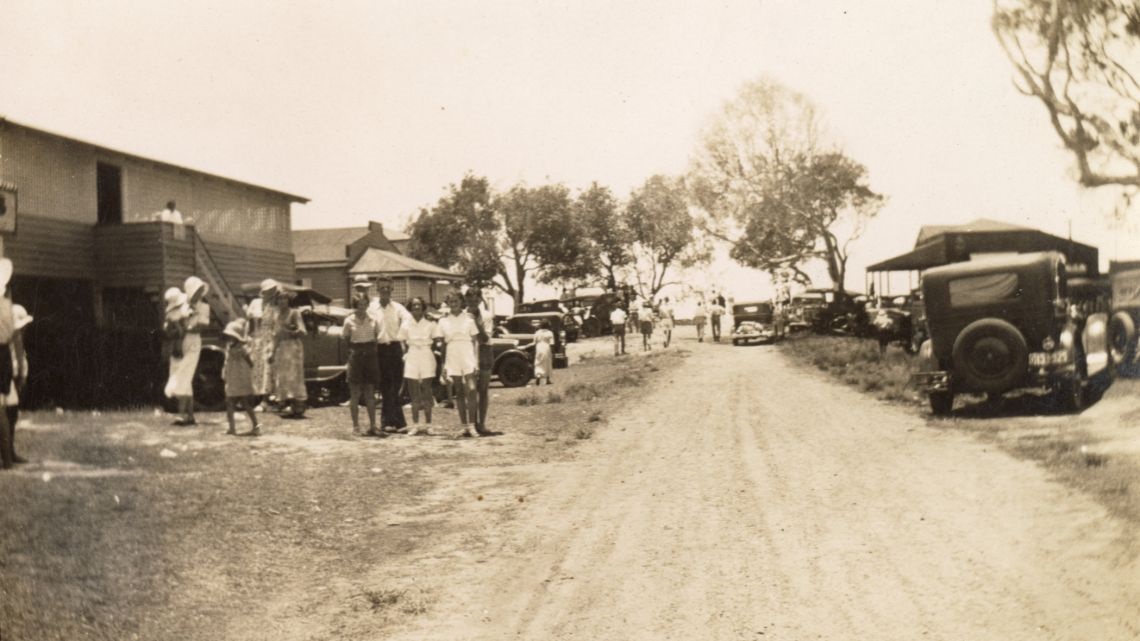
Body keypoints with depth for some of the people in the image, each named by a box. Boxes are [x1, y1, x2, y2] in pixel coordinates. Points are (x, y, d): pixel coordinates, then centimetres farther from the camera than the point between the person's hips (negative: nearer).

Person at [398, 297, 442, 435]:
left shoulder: (430, 323, 1)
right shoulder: (406, 325, 5)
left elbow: (439, 340, 0)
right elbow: (403, 344, 8)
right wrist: (405, 355, -3)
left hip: (426, 356, -1)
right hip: (411, 358, 1)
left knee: (426, 392, 1)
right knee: (414, 394, 3)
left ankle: (428, 425, 8)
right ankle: (415, 425, 7)